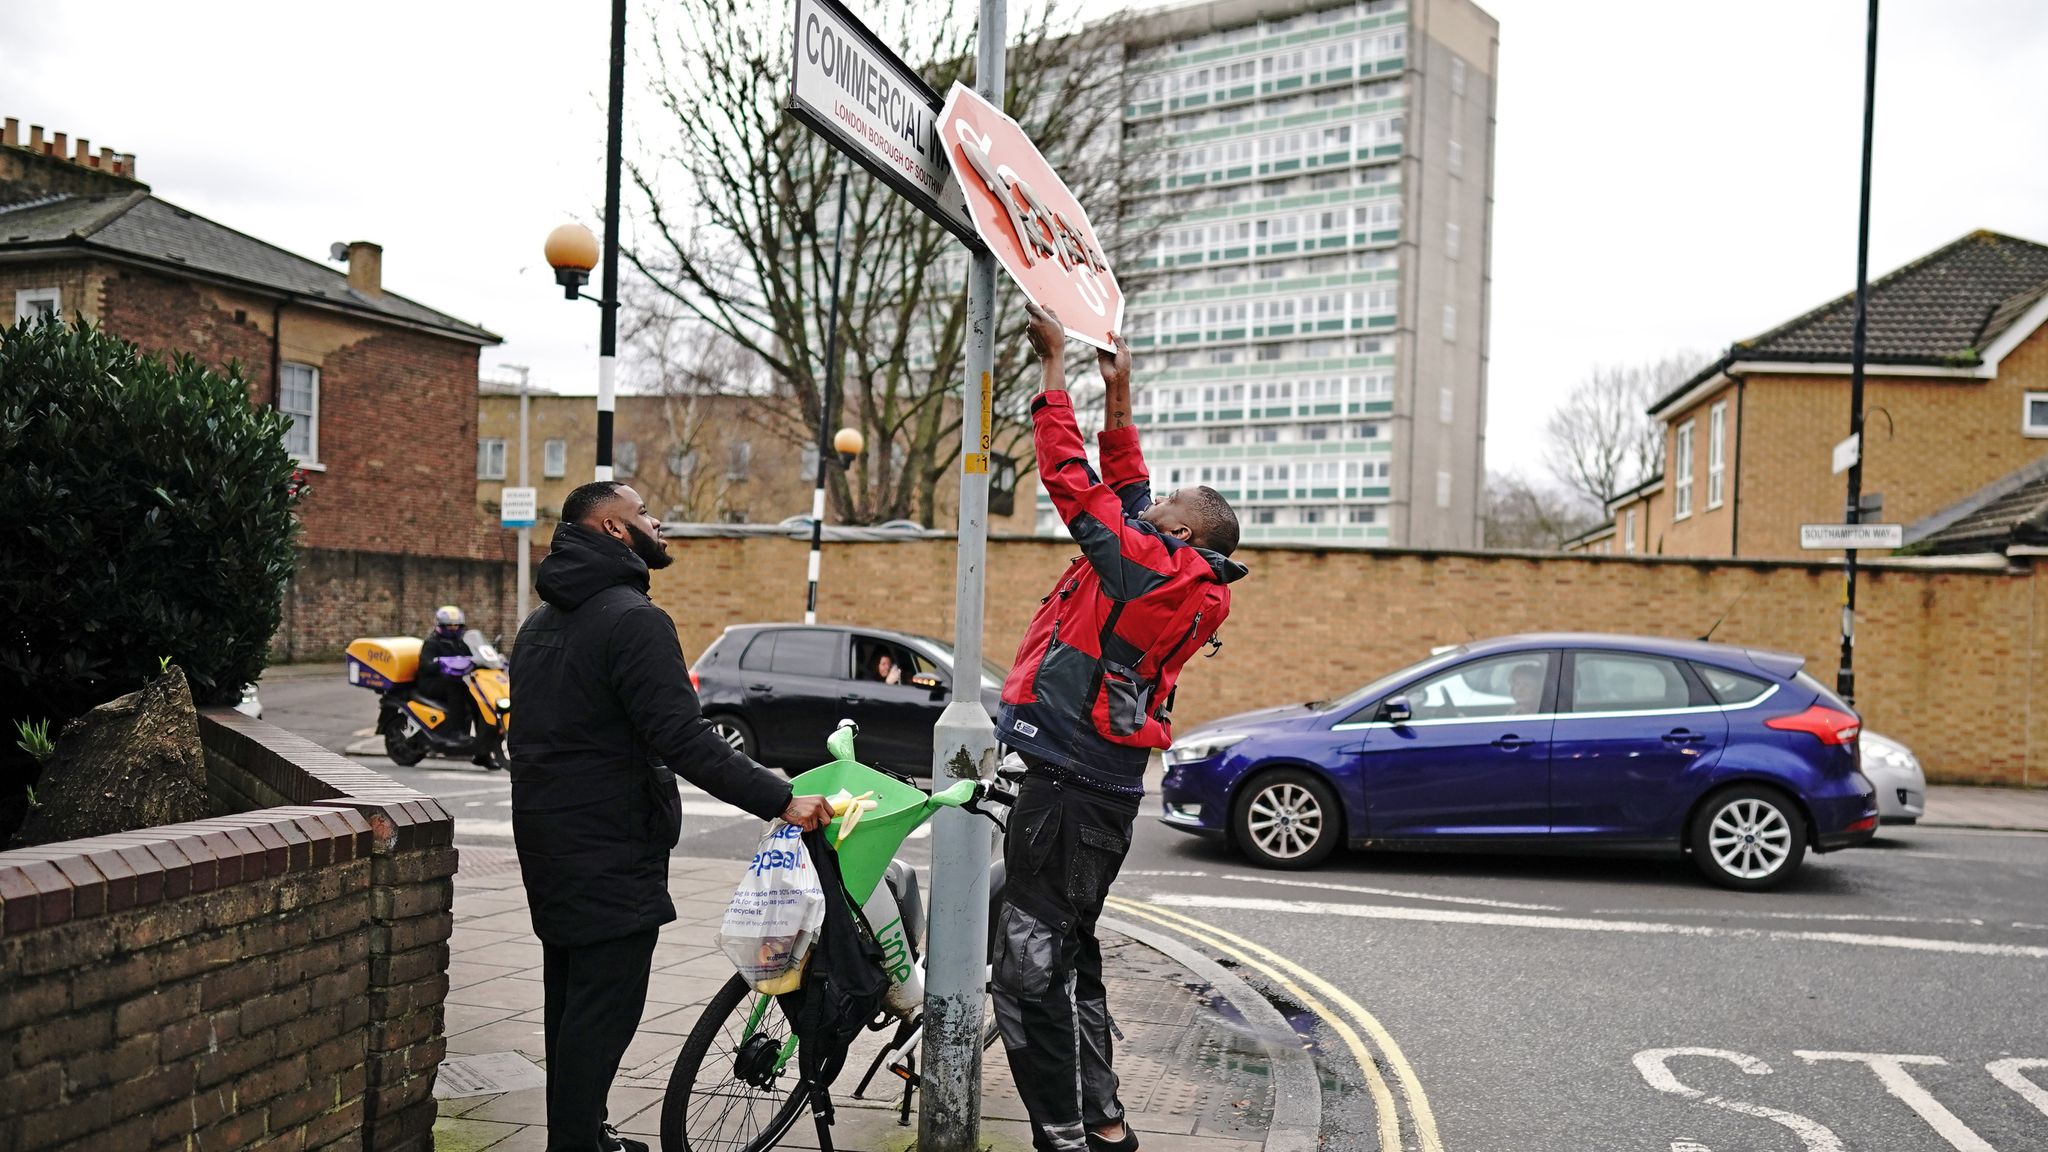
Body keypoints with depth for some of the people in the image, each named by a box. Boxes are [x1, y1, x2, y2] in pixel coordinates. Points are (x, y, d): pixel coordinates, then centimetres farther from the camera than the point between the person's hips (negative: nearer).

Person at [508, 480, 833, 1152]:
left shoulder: (542, 622, 15)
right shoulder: (634, 619, -18)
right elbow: (685, 741, -26)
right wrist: (780, 800, -24)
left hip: (548, 844, 10)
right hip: (610, 856, -10)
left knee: (572, 999, 19)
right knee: (603, 1010, -4)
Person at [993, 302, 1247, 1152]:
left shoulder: (1145, 568, -14)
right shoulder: (1186, 590, 11)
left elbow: (1072, 477, -12)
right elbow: (1124, 490, 22)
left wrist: (1054, 364, -4)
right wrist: (1118, 400, 23)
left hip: (1069, 788, -10)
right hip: (1105, 785, 10)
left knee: (1031, 969, -5)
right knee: (1064, 958, 20)